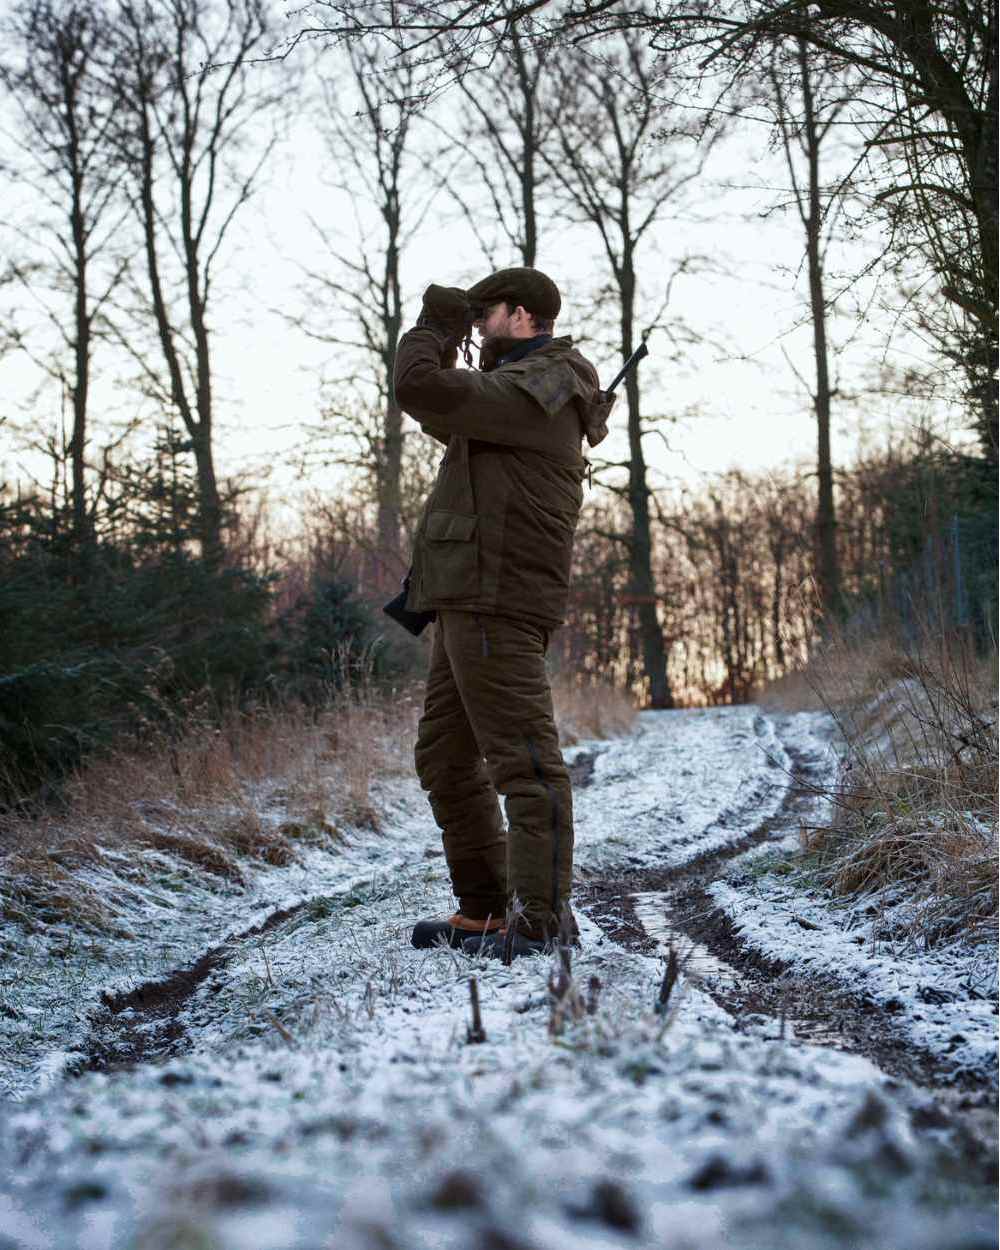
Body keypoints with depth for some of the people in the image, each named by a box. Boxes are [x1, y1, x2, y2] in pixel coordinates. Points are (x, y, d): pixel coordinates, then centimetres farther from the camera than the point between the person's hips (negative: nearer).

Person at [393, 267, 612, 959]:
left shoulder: (533, 392, -12)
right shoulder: (521, 389, 23)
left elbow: (420, 390, -19)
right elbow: (446, 421, 33)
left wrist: (435, 326, -2)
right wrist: (448, 339, 21)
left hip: (499, 601, -11)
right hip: (470, 603, 11)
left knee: (520, 757, -10)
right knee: (446, 756, 14)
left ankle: (540, 916, -8)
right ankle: (485, 908, 19)